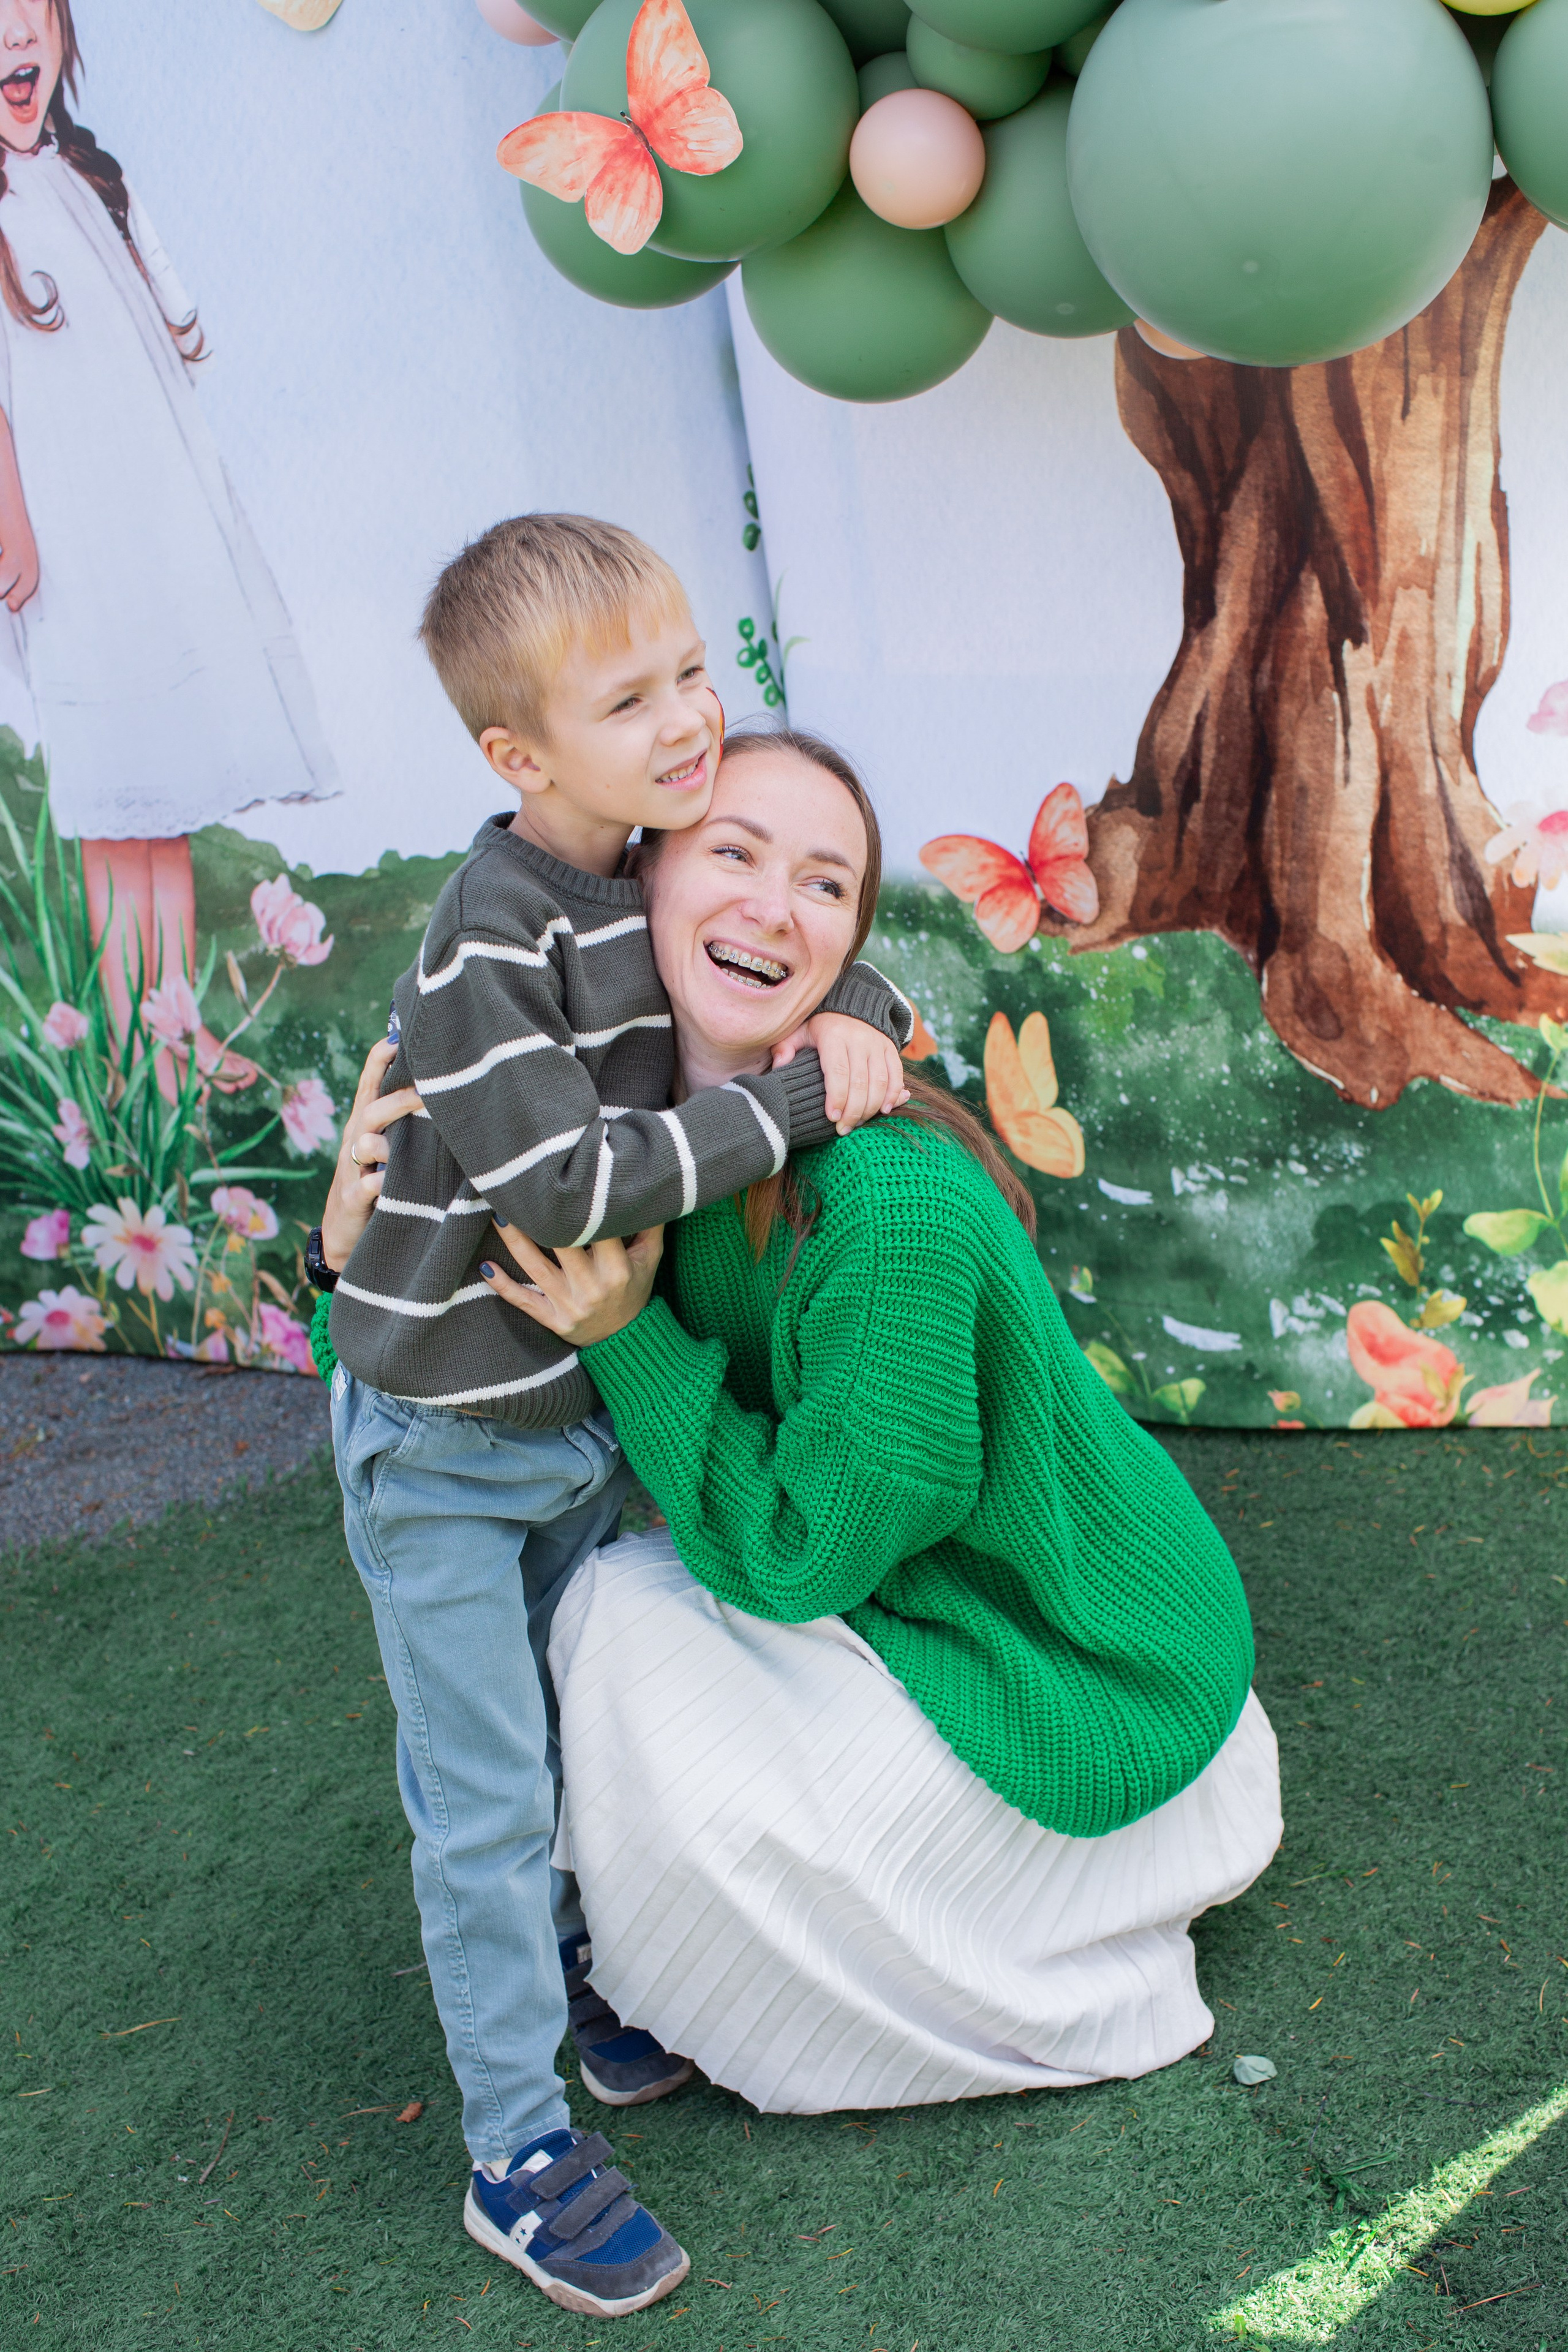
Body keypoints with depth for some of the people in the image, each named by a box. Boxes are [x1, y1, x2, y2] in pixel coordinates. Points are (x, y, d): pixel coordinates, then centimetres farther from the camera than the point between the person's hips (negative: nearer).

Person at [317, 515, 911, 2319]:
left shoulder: (666, 883, -4)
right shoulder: (488, 944, -28)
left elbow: (833, 955, 8)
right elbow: (565, 1182, -36)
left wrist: (854, 1023, -16)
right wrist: (793, 1103, -31)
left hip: (588, 1409, 7)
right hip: (441, 1442, -7)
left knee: (575, 1738, 23)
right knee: (485, 1801, 3)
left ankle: (576, 1972, 45)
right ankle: (519, 2162, 18)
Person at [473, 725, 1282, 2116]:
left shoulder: (895, 1200, -33)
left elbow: (797, 1554, -23)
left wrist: (627, 1337, -26)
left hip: (1074, 1678, -7)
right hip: (926, 1592, 8)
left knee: (633, 1625, -12)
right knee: (614, 1597, 3)